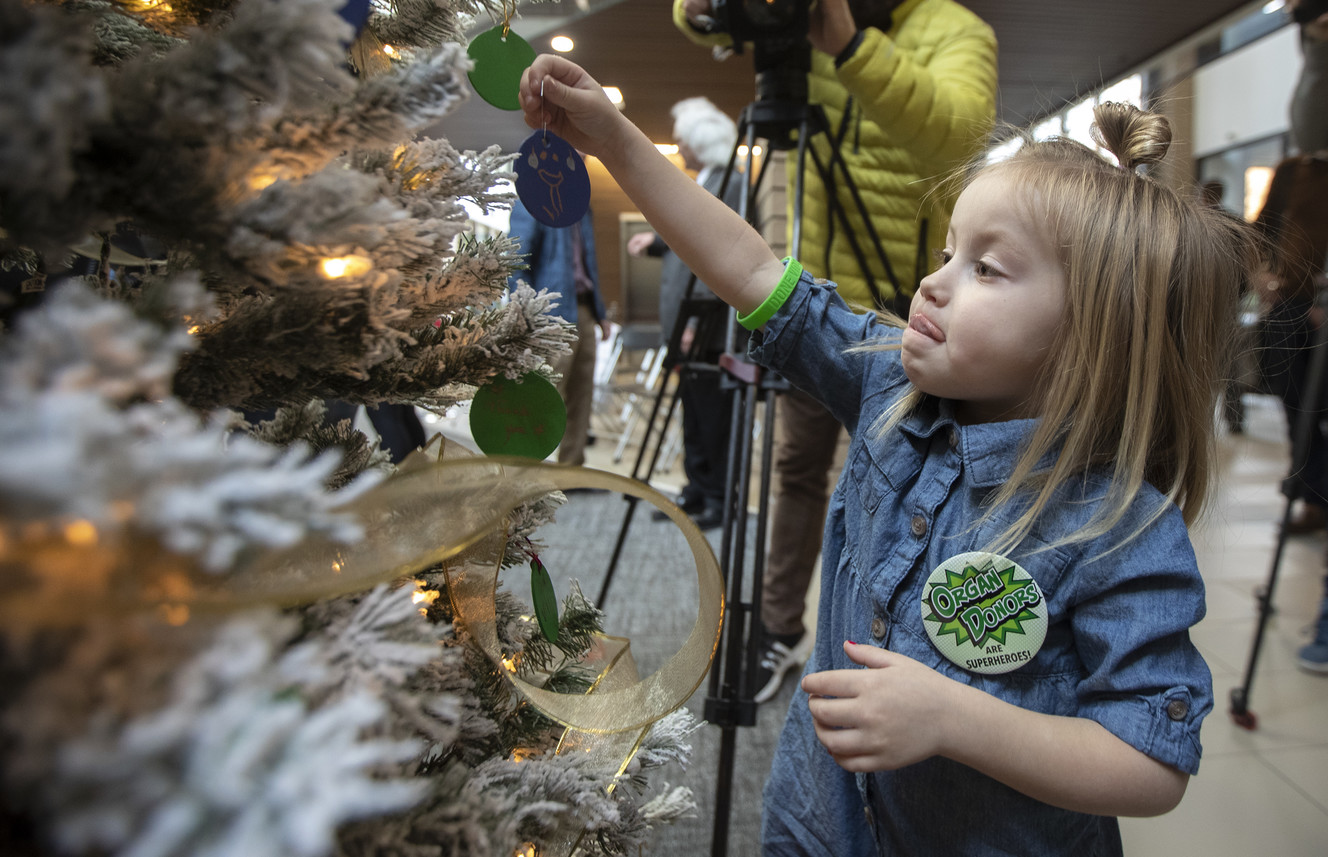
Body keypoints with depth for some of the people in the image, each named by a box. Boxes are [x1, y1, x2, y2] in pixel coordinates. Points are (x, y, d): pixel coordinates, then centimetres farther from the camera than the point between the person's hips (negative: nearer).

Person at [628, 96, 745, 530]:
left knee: (713, 415, -1)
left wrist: (697, 319, -24)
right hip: (688, 325, 10)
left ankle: (720, 499, 9)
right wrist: (657, 241, 17)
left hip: (709, 328, -10)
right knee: (693, 413, 15)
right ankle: (697, 490, 25)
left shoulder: (730, 185, -15)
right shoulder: (704, 184, 16)